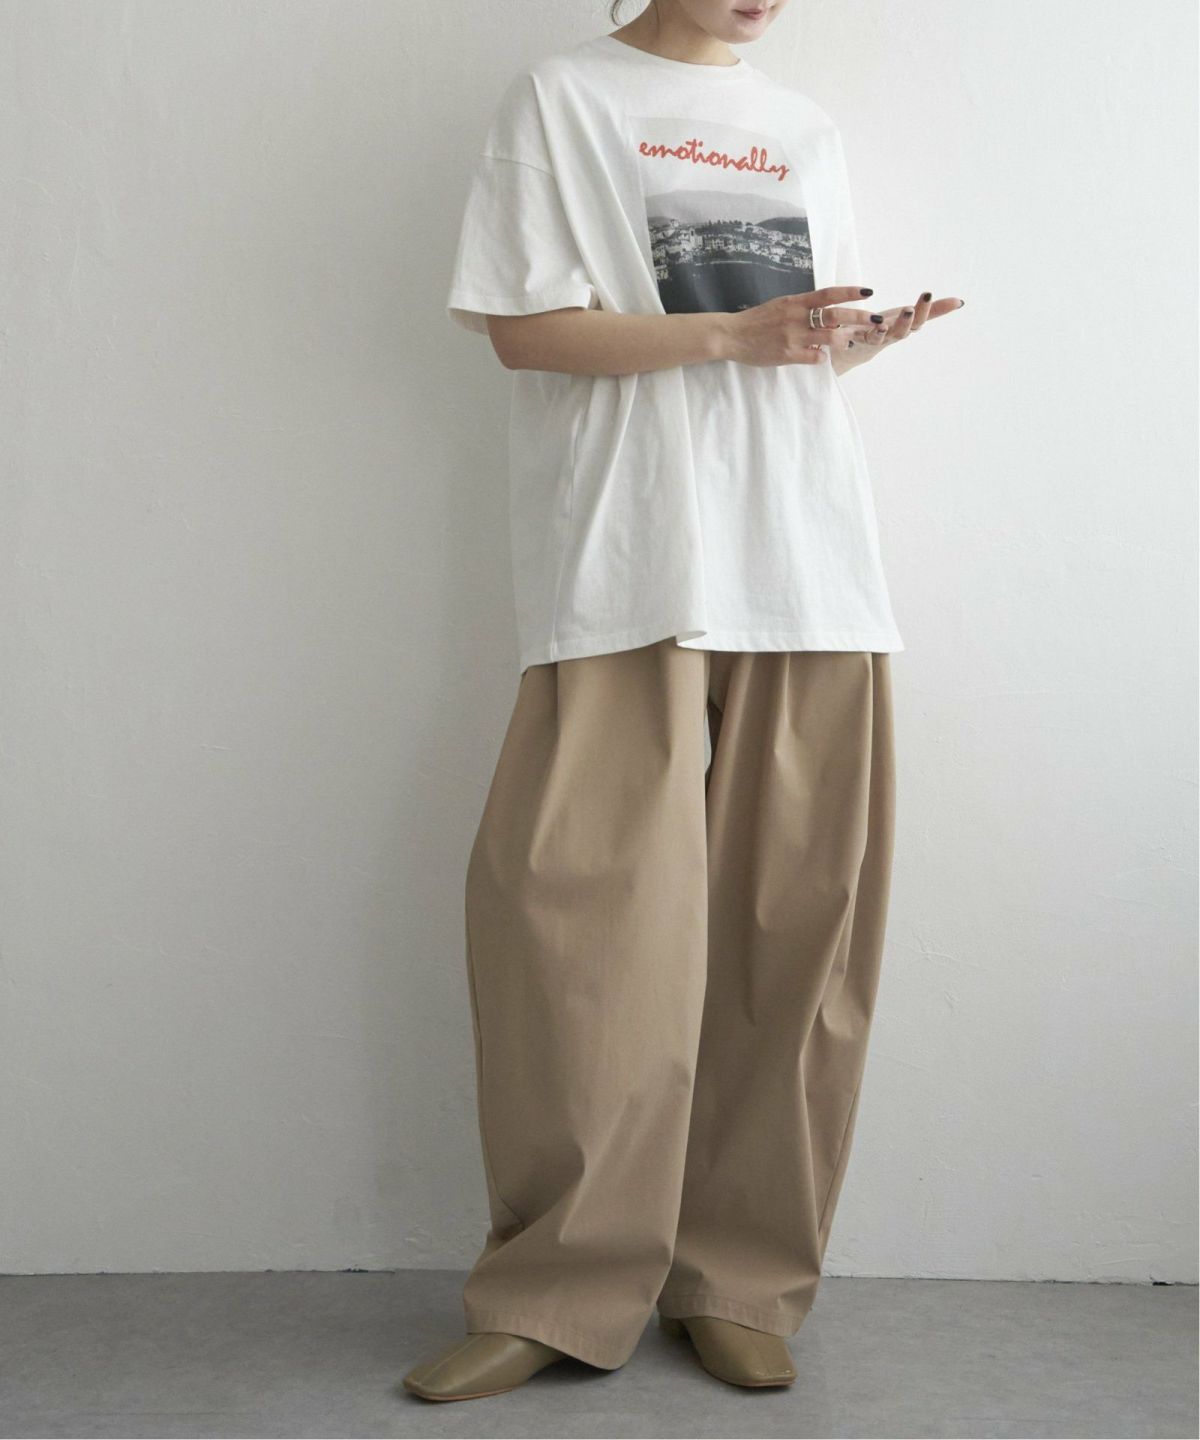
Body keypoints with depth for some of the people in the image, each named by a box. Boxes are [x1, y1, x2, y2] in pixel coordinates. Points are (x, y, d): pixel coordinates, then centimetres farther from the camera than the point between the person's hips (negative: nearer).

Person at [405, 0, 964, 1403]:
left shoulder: (805, 129, 22)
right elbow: (523, 327, -2)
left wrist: (859, 343, 1)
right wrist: (731, 336, -12)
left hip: (810, 560, 5)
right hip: (627, 553, -4)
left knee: (797, 918, 0)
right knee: (573, 896, -12)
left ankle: (740, 1280, 12)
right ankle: (564, 1293, 3)